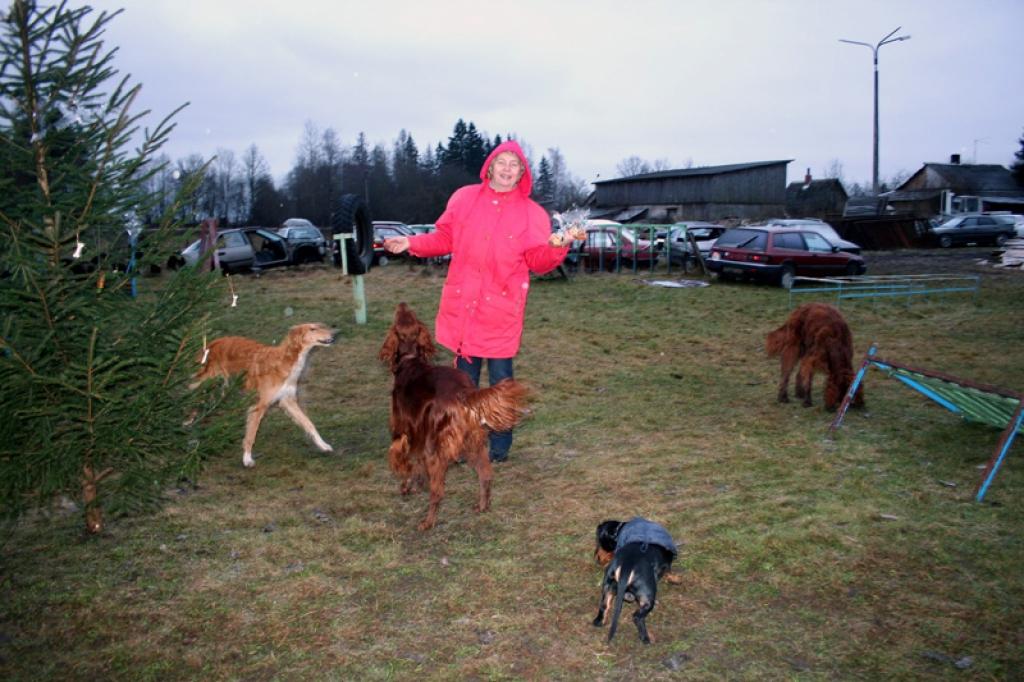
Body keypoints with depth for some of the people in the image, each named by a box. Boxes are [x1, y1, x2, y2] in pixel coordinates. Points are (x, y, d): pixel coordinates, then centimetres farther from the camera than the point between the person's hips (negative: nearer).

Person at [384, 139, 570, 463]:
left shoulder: (532, 212, 0)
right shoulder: (464, 198, 6)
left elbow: (539, 261, -3)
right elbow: (444, 239, 13)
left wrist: (556, 247, -22)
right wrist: (411, 243, 4)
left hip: (502, 307, -2)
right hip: (462, 303, 3)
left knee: (501, 377, 4)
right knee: (464, 376, 11)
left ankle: (500, 446, 18)